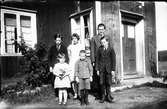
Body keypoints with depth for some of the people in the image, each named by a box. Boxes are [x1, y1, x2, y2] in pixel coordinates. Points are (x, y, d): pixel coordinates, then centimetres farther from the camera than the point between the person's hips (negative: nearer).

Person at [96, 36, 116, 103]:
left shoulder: (111, 49, 0)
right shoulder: (100, 49, 5)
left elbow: (113, 60, 0)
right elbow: (97, 59, 7)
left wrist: (113, 69, -4)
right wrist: (97, 69, 3)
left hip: (108, 69, -1)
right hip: (101, 69, 2)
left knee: (108, 83, 3)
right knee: (102, 83, 2)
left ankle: (108, 96, 18)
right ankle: (103, 96, 13)